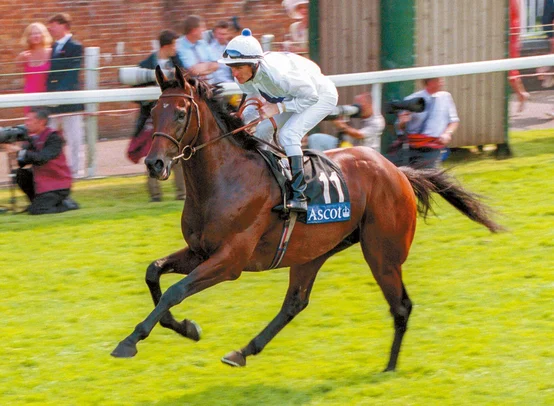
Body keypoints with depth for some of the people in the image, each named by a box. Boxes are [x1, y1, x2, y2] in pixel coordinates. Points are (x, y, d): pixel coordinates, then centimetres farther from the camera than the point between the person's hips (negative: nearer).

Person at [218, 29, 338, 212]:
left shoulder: (276, 73, -41)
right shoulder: (244, 79, -17)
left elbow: (311, 96, -30)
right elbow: (256, 105, -2)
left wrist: (278, 108, -35)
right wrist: (241, 118, -23)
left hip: (321, 96, -8)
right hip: (294, 97, 8)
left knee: (288, 133, -27)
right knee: (261, 132, 2)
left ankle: (298, 196, -26)